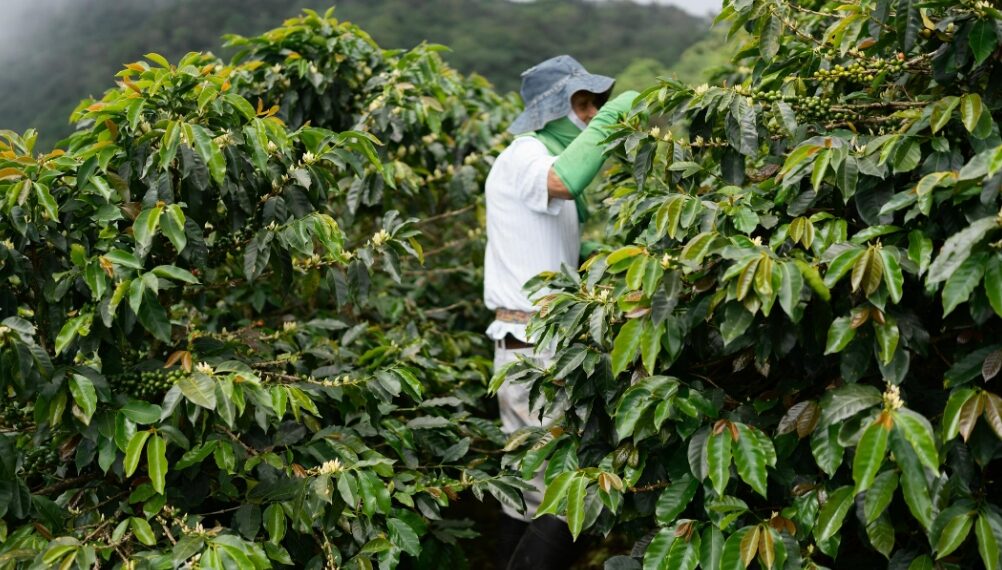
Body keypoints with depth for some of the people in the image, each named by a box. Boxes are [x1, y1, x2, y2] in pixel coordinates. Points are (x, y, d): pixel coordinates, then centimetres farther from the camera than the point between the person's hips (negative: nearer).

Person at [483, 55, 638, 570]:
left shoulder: (545, 158, 23)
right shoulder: (524, 156, -8)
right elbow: (564, 181, -32)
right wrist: (613, 114, -22)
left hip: (545, 345, 10)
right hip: (535, 348, -10)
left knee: (529, 495, 11)